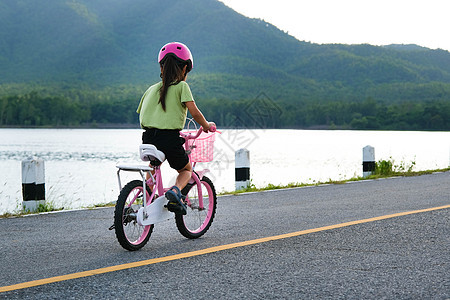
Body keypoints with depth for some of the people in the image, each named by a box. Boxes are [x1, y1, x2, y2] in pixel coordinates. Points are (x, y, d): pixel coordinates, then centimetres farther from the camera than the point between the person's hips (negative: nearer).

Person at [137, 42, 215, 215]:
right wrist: (206, 126, 12)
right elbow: (194, 112, -6)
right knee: (186, 170, 20)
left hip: (149, 137, 4)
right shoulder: (181, 86, 1)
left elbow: (141, 113, 19)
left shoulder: (152, 89, 15)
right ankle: (175, 191, -9)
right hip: (170, 139, -4)